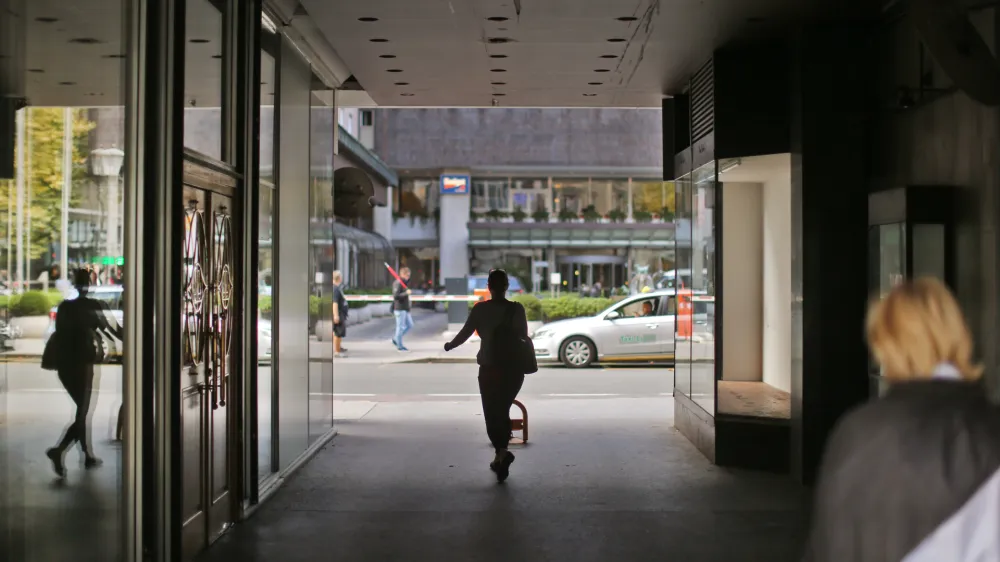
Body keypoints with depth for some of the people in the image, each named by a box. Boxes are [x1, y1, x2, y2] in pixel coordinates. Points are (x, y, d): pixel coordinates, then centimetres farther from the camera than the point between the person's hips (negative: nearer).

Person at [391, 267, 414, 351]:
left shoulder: (404, 283, 16)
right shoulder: (398, 283, -14)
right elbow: (395, 296, -23)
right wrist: (406, 293, -24)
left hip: (405, 309, 9)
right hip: (400, 309, -9)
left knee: (410, 325, 10)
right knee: (400, 327, -3)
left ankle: (395, 338, 21)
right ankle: (400, 346, 6)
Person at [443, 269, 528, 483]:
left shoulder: (480, 309, -7)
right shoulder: (517, 309, -5)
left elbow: (464, 333, -1)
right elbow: (524, 338, -3)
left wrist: (449, 345, 19)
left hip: (489, 368, -2)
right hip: (513, 368, 2)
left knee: (492, 414, 3)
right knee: (503, 411, 18)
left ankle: (502, 452, -20)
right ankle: (500, 455, 20)